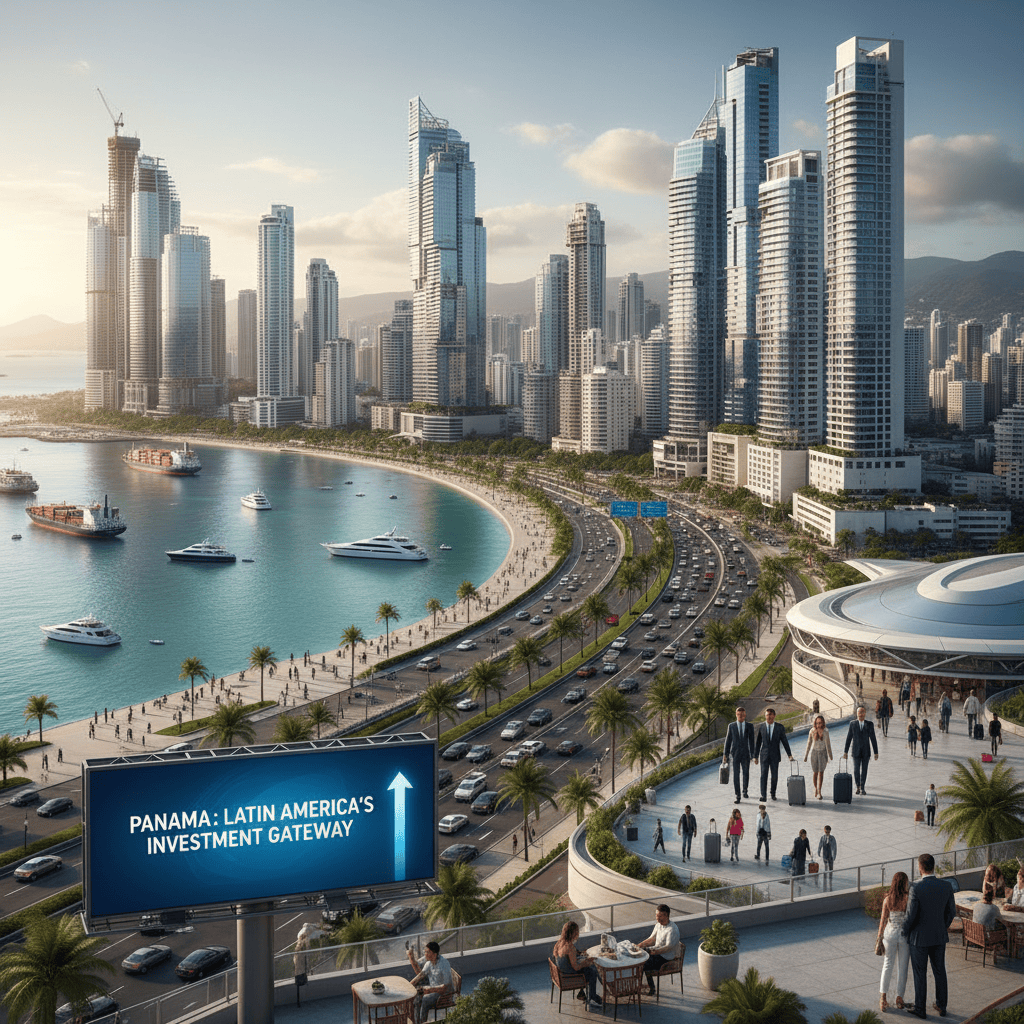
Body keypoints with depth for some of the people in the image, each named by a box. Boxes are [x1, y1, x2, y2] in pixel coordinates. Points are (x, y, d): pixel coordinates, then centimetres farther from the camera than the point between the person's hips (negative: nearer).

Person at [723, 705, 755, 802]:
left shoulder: (750, 726, 1)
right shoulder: (731, 726, 0)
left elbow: (751, 741, 2)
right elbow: (728, 740, 2)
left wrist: (752, 755, -3)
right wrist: (725, 754, -1)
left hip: (745, 754, 1)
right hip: (735, 753, -1)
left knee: (746, 774, 9)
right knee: (736, 775, -6)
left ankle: (745, 790, 35)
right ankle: (737, 796, -4)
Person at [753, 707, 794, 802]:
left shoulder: (780, 727, -2)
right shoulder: (761, 726, -1)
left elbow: (784, 741, 1)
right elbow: (757, 743, 3)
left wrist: (789, 755, -2)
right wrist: (755, 756, 2)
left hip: (775, 755, 1)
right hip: (764, 755, -1)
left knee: (774, 775, 7)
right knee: (763, 775, -9)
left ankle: (773, 793, 24)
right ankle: (763, 795, -12)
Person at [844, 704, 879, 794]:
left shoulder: (870, 724, -1)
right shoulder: (852, 724, -1)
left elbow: (873, 739, 0)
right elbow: (849, 738, 2)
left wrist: (876, 752, -2)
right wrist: (845, 751, 1)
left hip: (866, 752, 0)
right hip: (856, 752, 0)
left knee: (864, 771, 3)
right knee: (856, 771, -2)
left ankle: (862, 789, 15)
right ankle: (858, 786, 21)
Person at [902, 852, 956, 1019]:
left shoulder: (916, 889, -24)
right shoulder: (946, 886, -10)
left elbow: (910, 916, -19)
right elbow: (951, 912, 1)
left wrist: (903, 932, 0)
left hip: (919, 937, -4)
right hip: (939, 936, 4)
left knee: (920, 974, 10)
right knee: (939, 971, 19)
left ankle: (920, 1009, 21)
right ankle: (941, 1006, 30)